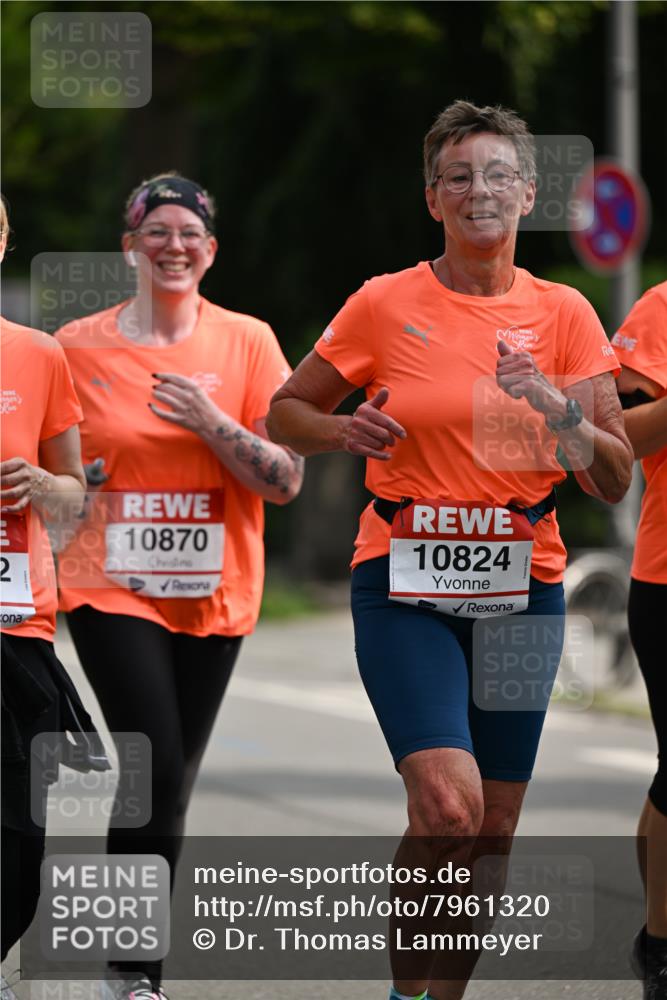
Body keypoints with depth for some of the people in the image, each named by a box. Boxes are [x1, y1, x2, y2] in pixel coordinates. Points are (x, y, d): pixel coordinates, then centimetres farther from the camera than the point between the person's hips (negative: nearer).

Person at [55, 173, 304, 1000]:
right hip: (111, 587, -2)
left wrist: (212, 422, -14)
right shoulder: (78, 346, 1)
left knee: (170, 784, 6)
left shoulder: (246, 343, 2)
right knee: (156, 775, -16)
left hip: (214, 596, 2)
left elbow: (286, 481, -2)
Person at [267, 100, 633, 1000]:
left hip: (522, 587, 3)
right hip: (406, 586, -3)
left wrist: (555, 404, -16)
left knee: (491, 830, 6)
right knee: (447, 805, -21)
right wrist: (347, 431, -12)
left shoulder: (563, 313, 4)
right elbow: (285, 416, 9)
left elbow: (614, 479, 2)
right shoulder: (386, 304, -1)